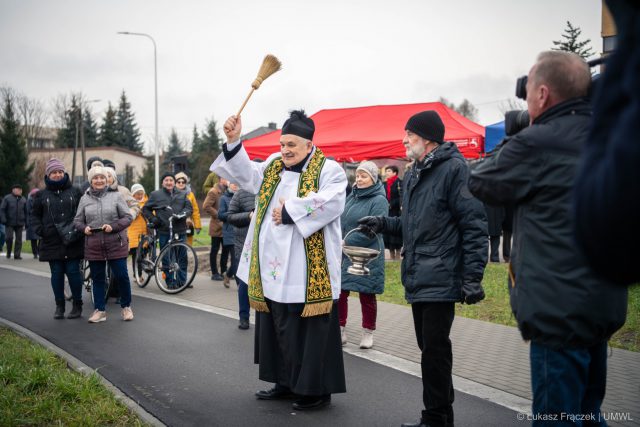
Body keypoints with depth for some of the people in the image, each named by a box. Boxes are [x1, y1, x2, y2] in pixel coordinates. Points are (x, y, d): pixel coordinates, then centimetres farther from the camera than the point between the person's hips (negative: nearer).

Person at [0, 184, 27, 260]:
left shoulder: (23, 200, 12)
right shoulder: (7, 198, 0)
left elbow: (26, 212, 16)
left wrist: (26, 222, 10)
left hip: (19, 224, 3)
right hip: (10, 223, -3)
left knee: (19, 239, 2)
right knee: (9, 238, -9)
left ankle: (17, 255, 8)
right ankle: (8, 253, 13)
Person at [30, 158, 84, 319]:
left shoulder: (75, 192, 6)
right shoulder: (41, 195, 9)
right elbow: (34, 215, 14)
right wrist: (40, 230, -2)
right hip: (52, 241, 1)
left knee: (73, 272, -2)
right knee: (56, 274, 5)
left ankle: (77, 305, 10)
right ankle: (59, 306, 15)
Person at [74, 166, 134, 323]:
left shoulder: (116, 196, 1)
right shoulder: (85, 199, 8)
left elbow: (128, 217, -1)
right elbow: (77, 220, 14)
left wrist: (113, 226, -16)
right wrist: (84, 228, -8)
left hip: (116, 244, -2)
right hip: (93, 246, 2)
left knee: (121, 276, 0)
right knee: (97, 278, 8)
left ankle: (126, 307, 18)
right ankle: (100, 310, 18)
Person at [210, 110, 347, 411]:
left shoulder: (329, 170, -7)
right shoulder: (273, 166, 14)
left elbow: (329, 203, -22)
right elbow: (246, 175, 8)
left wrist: (289, 211, -17)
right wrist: (233, 142, -4)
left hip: (309, 270, -7)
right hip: (273, 267, 7)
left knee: (311, 329, -2)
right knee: (279, 327, 14)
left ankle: (318, 389, 9)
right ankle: (287, 382, 27)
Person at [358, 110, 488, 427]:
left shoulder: (453, 168, -12)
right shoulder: (412, 175, 17)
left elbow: (474, 225, -16)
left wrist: (472, 277, -19)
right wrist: (383, 223, 10)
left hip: (440, 279, -9)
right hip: (417, 279, 9)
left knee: (434, 351, -4)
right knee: (429, 348, 15)